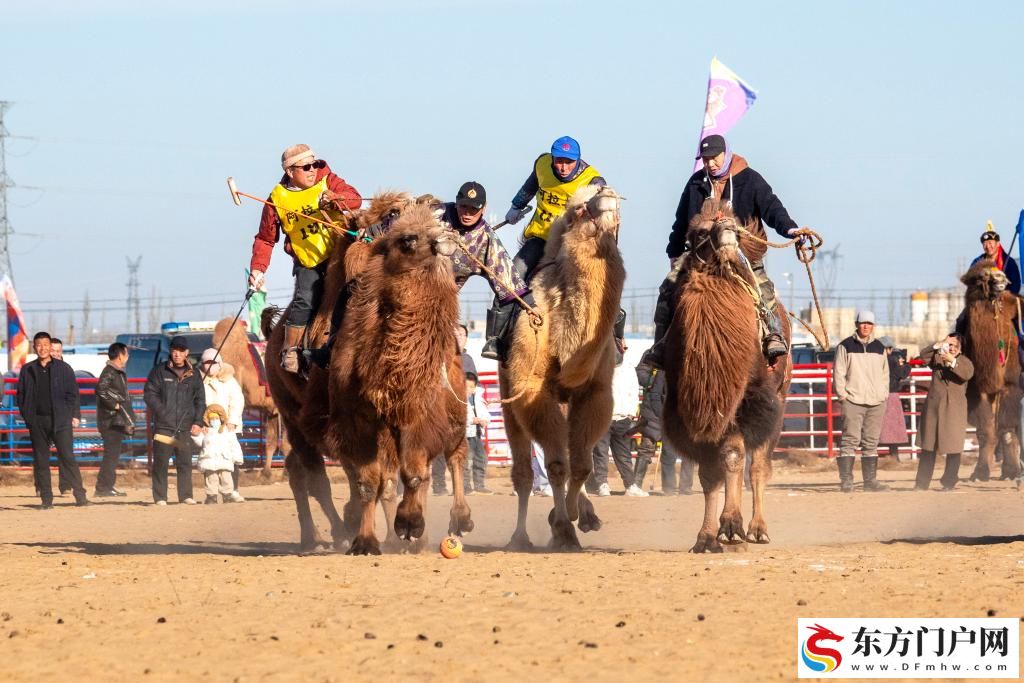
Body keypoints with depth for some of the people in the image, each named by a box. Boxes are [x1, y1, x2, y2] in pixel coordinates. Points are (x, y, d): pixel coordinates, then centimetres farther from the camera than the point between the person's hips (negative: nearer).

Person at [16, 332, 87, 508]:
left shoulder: (63, 368, 4)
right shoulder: (27, 370, 9)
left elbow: (73, 393, 5)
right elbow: (20, 394, 13)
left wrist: (74, 415, -3)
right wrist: (26, 415, 2)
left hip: (60, 420, -2)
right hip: (37, 421, 2)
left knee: (67, 457, -8)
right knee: (40, 461, 2)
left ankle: (80, 495, -6)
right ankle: (46, 498, 7)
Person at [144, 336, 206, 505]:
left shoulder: (193, 375, 12)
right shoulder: (159, 372, 5)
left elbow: (200, 400, 15)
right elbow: (150, 394, 1)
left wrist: (198, 422, 4)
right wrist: (162, 412, -11)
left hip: (185, 428, 2)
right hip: (163, 426, -2)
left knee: (185, 462, 1)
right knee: (161, 462, -3)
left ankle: (185, 495, 7)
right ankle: (160, 497, 1)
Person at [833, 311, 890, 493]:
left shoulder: (879, 348, 14)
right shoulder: (846, 346, 1)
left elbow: (885, 373, 20)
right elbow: (838, 373, 0)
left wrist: (884, 394, 10)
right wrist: (842, 394, -7)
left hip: (876, 402, 4)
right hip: (853, 401, -4)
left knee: (871, 442, 6)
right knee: (850, 440, -9)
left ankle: (870, 480, 9)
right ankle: (846, 480, -9)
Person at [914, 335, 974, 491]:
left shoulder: (964, 361, 6)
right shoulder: (937, 358, 12)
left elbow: (967, 374, -14)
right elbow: (924, 355, -5)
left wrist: (953, 361, -25)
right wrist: (939, 344, -14)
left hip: (954, 409, -2)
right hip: (933, 407, 2)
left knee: (953, 448, -4)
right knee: (928, 446, 3)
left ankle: (949, 482, 6)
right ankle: (922, 483, 6)